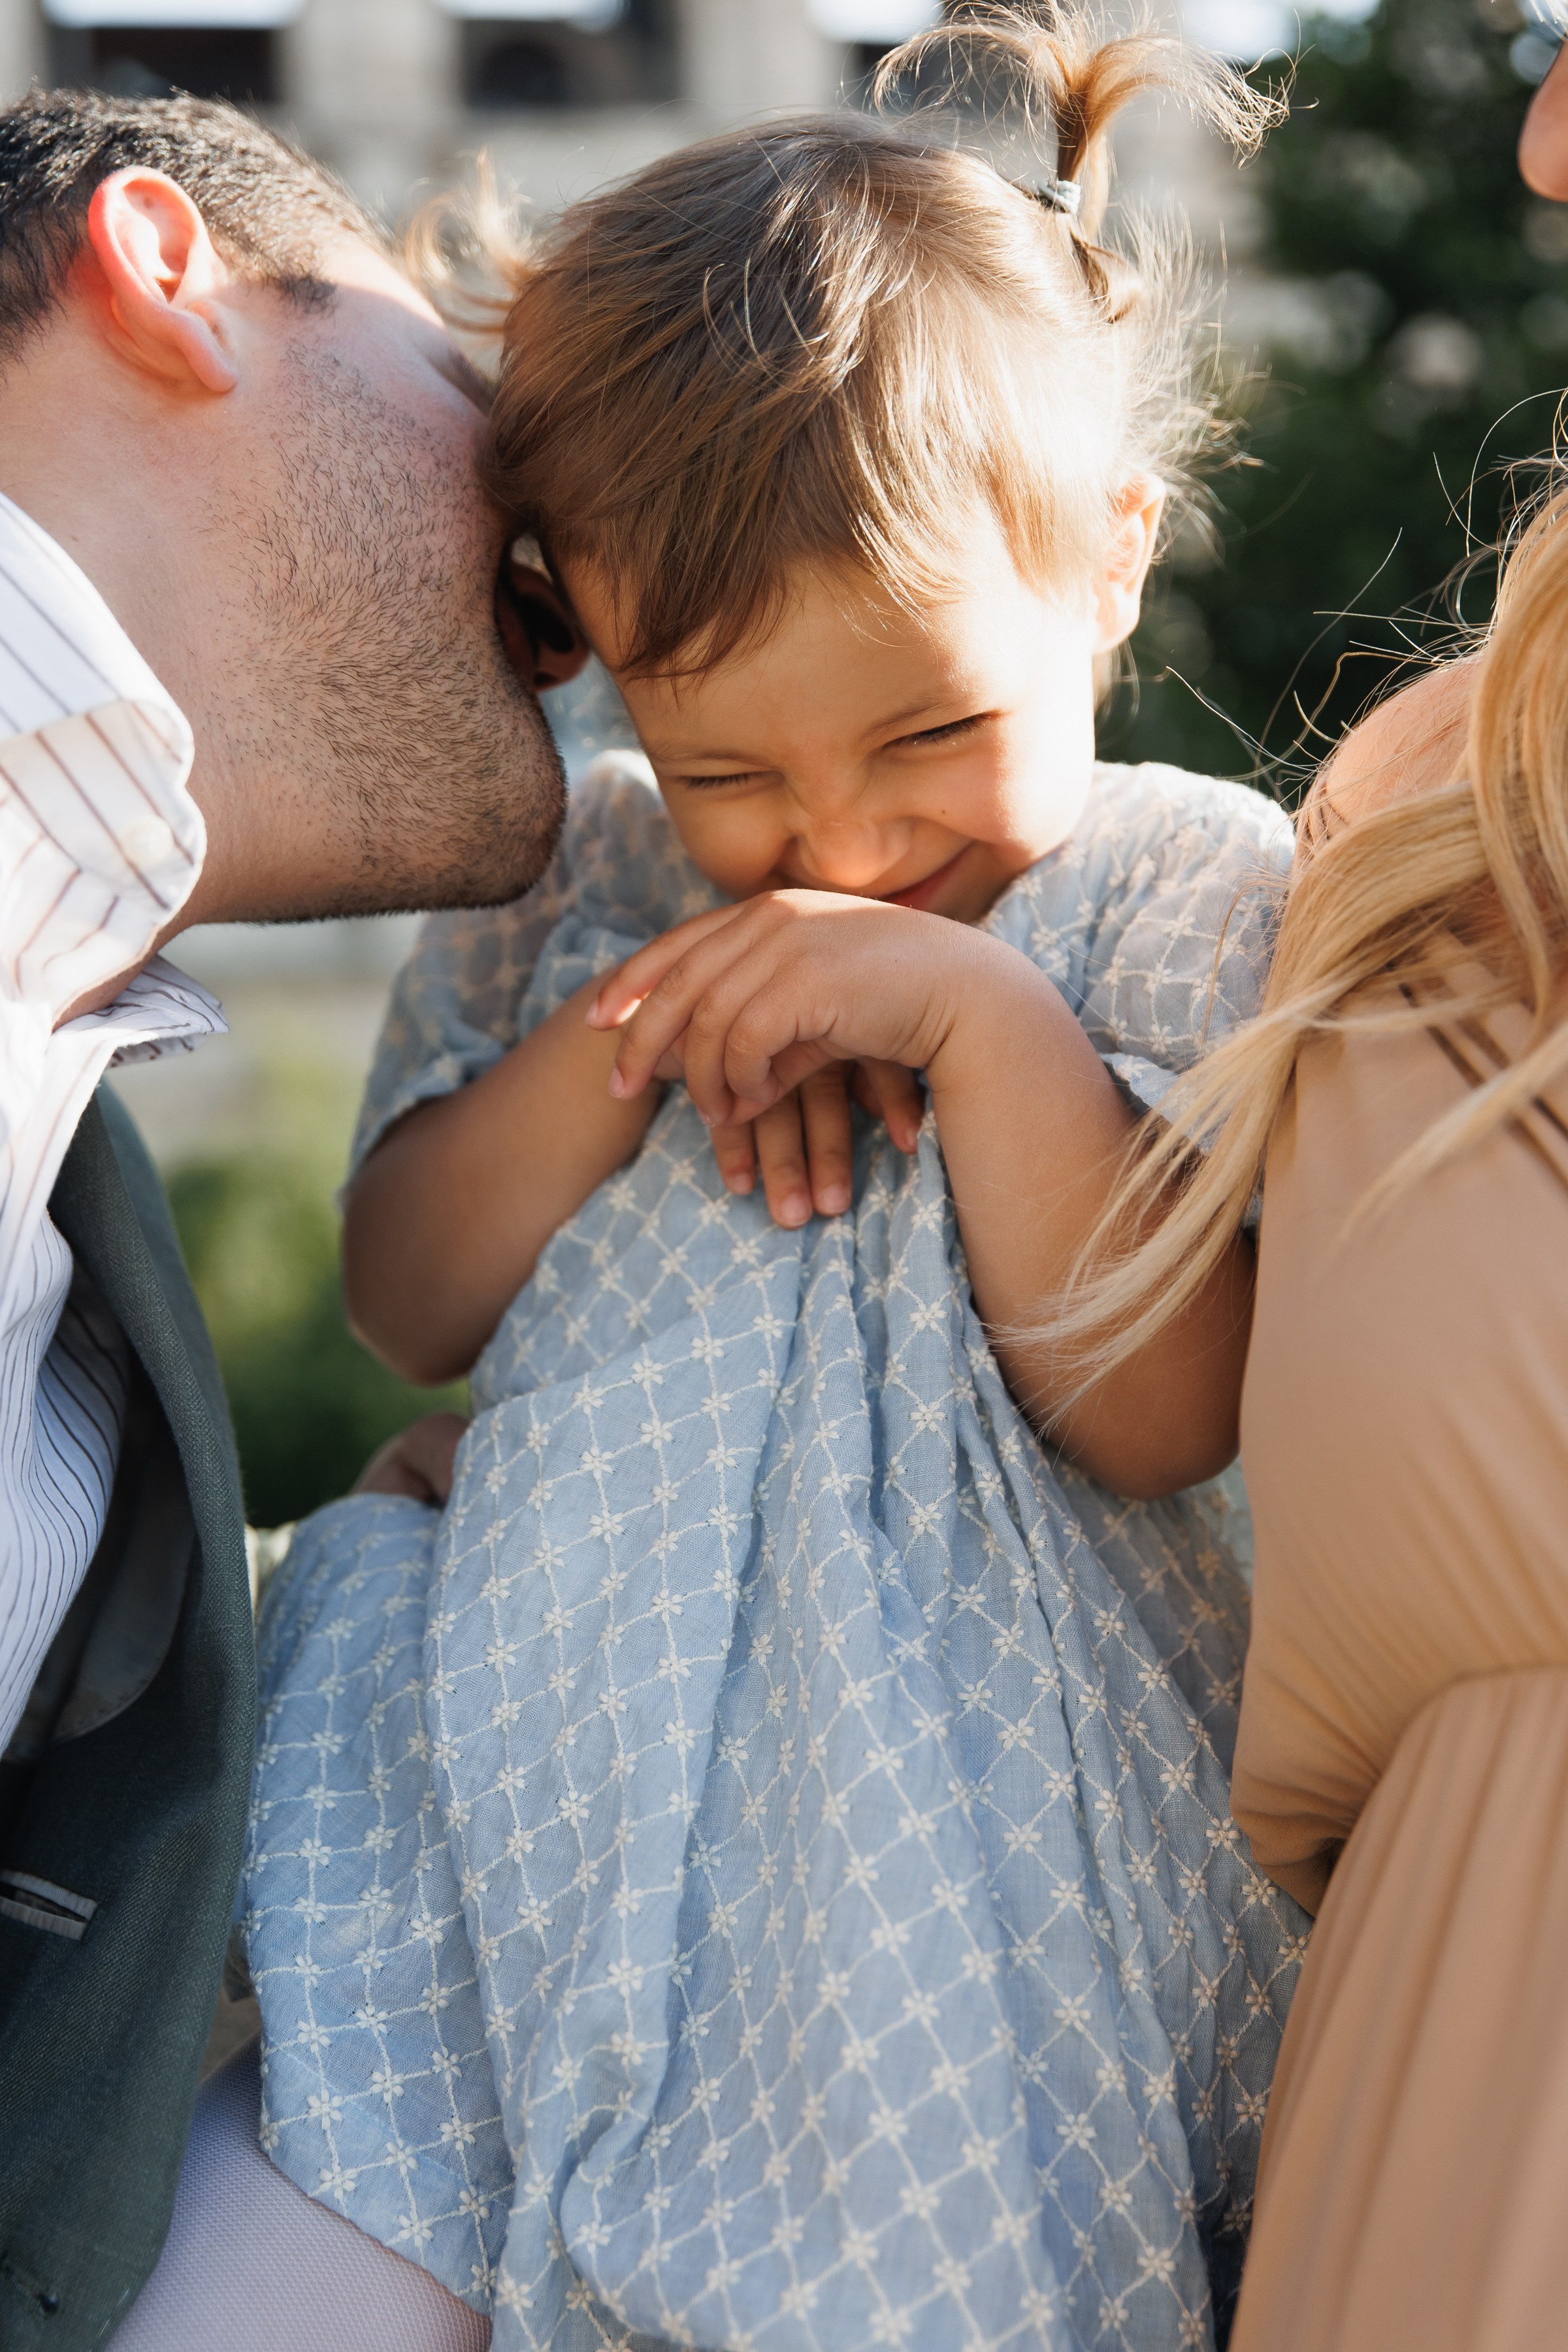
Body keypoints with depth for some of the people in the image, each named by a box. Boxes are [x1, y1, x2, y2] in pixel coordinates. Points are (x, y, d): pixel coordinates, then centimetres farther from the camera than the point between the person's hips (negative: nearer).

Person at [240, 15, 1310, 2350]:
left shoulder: (1188, 892, -4)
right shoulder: (576, 877, 7)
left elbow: (1156, 1414, -12)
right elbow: (410, 1302, 6)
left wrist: (986, 1019, -21)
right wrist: (617, 1047, -10)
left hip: (971, 1805, -3)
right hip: (570, 1749, 3)